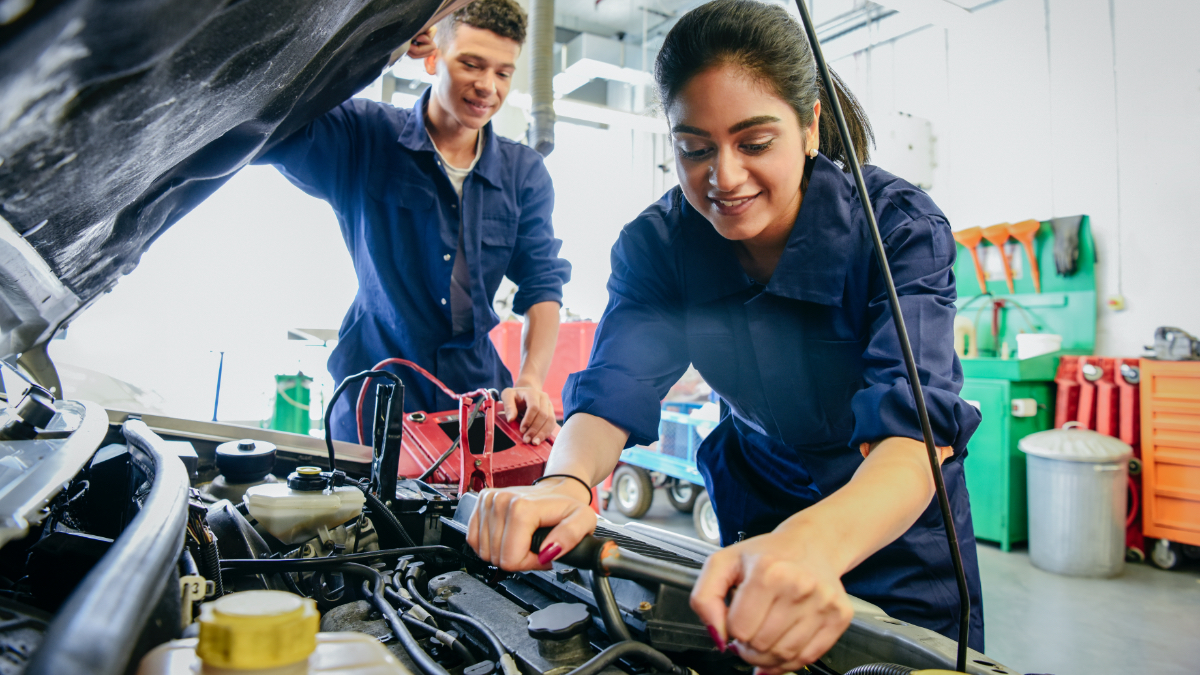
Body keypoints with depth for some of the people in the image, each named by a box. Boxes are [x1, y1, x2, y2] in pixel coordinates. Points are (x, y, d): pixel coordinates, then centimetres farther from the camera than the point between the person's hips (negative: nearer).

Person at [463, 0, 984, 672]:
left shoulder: (901, 226, -26)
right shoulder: (656, 244, -17)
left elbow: (915, 424, -39)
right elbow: (614, 387, -26)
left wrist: (819, 541, -61)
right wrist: (564, 482, -50)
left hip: (898, 524, -1)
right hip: (757, 509, 2)